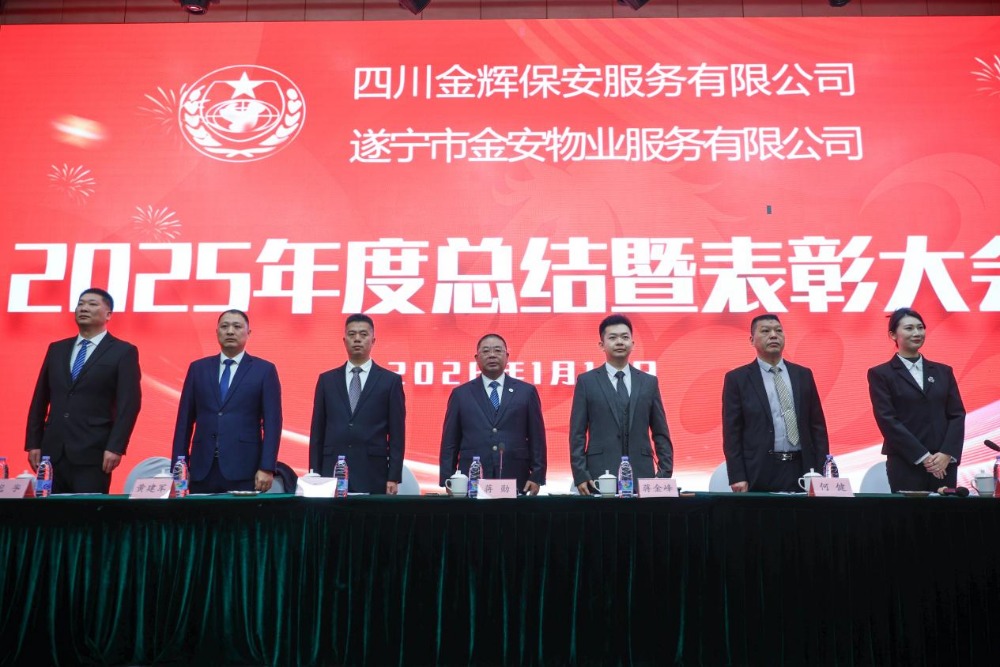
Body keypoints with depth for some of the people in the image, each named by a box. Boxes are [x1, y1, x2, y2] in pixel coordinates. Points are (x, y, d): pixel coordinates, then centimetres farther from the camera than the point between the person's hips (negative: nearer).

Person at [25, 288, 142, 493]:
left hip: (93, 453, -4)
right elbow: (40, 400, 15)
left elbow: (129, 404, -7)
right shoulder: (56, 349, 16)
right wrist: (33, 443, 8)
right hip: (52, 451, 5)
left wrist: (115, 447, -14)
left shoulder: (124, 352, 0)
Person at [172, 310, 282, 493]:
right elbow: (185, 420, 10)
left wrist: (267, 468, -9)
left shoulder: (264, 370, 4)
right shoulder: (198, 368, 12)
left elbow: (272, 422, -1)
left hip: (244, 469, -2)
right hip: (202, 469, 3)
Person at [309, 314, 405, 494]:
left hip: (373, 476, -2)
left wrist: (394, 478, -5)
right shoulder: (327, 380, 10)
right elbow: (317, 432, 10)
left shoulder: (391, 380, 3)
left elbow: (397, 434, 1)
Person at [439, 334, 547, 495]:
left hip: (515, 484, 0)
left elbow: (537, 438, 6)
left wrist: (536, 477, -1)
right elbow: (450, 442, 7)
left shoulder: (526, 391, 7)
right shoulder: (461, 394, 8)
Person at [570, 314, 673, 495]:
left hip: (642, 475, 2)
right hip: (600, 476, -2)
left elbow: (660, 434, 11)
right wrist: (580, 475, -7)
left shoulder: (649, 382, 11)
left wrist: (665, 473, 1)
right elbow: (577, 433, 1)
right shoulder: (586, 381, 5)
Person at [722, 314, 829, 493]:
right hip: (760, 472, -3)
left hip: (801, 469, 3)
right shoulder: (737, 378, 1)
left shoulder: (803, 375, 11)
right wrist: (737, 477, -10)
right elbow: (731, 433, -3)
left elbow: (817, 425, 11)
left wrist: (821, 471, 3)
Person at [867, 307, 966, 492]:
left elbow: (957, 414, 7)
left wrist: (947, 454, -8)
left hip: (944, 463, 4)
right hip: (905, 464, -3)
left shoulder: (943, 371, 14)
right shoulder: (880, 374, 1)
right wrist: (923, 456, -13)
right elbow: (887, 420, -7)